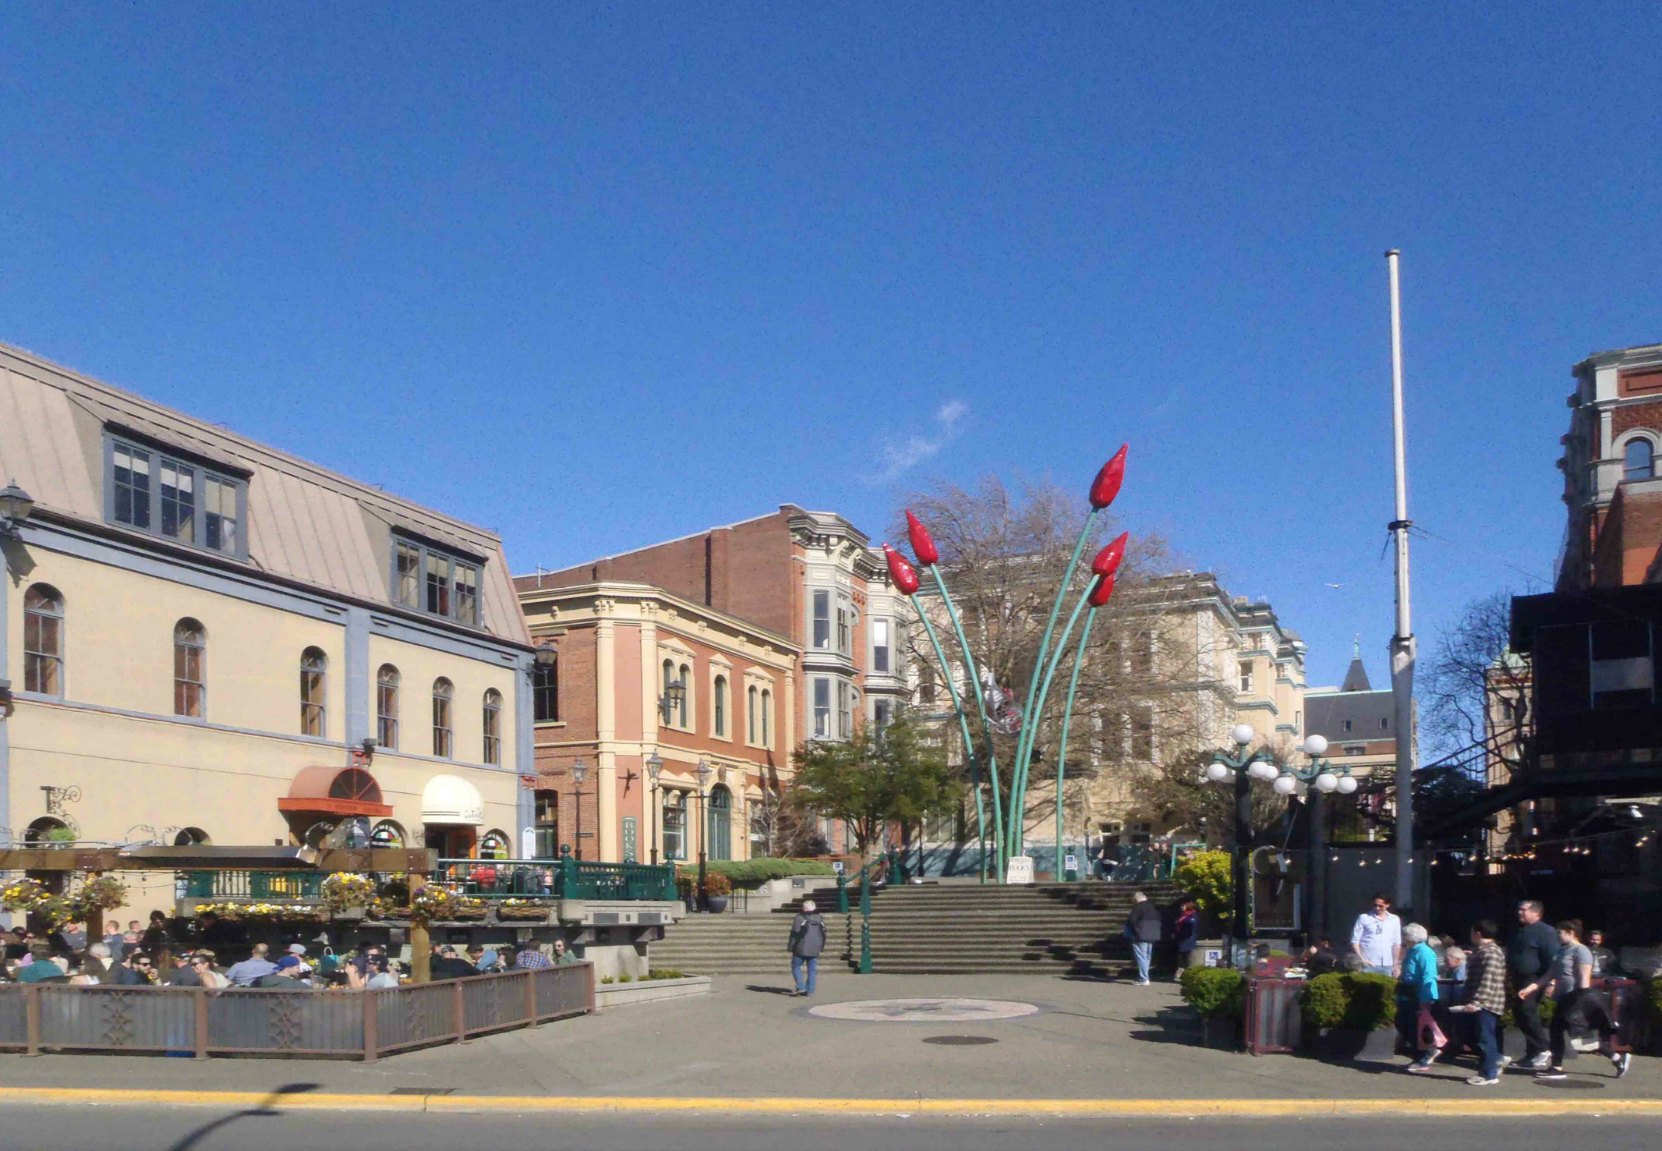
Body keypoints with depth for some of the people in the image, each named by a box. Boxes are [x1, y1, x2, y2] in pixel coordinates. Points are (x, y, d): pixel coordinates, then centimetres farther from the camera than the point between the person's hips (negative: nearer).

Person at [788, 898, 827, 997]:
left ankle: (800, 987, -4)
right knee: (812, 970, 8)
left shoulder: (799, 918, -8)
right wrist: (821, 947, 22)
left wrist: (791, 947, -3)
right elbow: (823, 934, 15)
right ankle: (810, 990, 4)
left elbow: (795, 934, -9)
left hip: (801, 949, -5)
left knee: (796, 967, 7)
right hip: (814, 950, 5)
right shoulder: (819, 919, 9)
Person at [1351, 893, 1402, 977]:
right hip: (1368, 964, -3)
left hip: (1387, 965, 3)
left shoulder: (1394, 920, 9)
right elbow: (1355, 941, -1)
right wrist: (1361, 959, -11)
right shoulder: (1364, 918, 0)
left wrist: (1396, 964, 9)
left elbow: (1397, 943, 13)